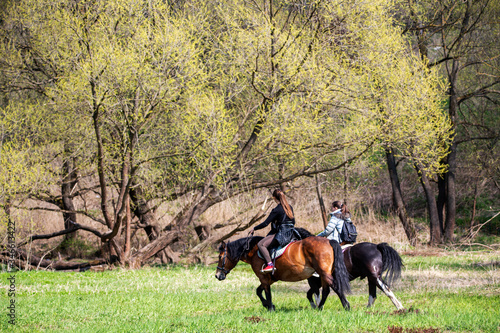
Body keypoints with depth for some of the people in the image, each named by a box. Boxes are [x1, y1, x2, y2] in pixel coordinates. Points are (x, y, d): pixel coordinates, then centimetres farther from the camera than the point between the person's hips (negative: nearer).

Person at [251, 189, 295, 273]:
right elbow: (293, 222, 21)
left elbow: (265, 223, -12)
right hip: (290, 234, 9)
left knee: (261, 244, -13)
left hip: (281, 235, -9)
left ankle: (270, 264, -24)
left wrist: (254, 229, 1)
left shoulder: (277, 210, -13)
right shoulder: (290, 208, 10)